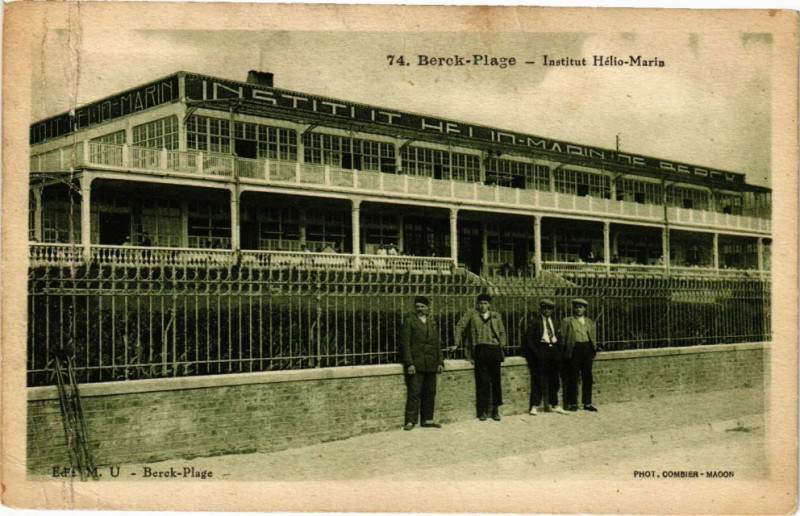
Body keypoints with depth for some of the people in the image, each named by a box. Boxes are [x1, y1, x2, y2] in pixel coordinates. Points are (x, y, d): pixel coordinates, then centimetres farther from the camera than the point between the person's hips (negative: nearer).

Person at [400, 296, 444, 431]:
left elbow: (437, 343, 18)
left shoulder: (431, 322, 16)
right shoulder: (409, 321, 1)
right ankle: (410, 421, -5)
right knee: (414, 393, -8)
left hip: (431, 365, 5)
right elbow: (405, 343, -5)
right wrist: (409, 363, -13)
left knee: (430, 393, 7)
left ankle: (427, 419, 15)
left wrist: (440, 362, 10)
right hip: (416, 364, -5)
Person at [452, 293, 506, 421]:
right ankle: (483, 410, 5)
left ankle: (496, 409, 15)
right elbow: (460, 326, 8)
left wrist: (502, 346, 8)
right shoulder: (471, 313, 9)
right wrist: (457, 344, 2)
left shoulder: (496, 316, 15)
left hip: (494, 349, 2)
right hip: (480, 349, -2)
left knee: (496, 380, 5)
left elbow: (502, 332, 20)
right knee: (482, 381, -2)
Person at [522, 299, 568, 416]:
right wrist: (535, 352, -14)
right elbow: (528, 338, -7)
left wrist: (560, 352, 10)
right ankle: (534, 406, -2)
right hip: (541, 350, -6)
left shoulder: (553, 322, 16)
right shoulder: (535, 322, -2)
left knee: (554, 380, 9)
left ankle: (554, 405, 18)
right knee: (539, 380, -6)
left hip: (553, 349, 6)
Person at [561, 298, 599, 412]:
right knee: (573, 378, -3)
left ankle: (587, 403, 13)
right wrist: (565, 352, -6)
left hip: (587, 349, 4)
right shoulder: (567, 321, 5)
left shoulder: (590, 322, 17)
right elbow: (563, 337, 2)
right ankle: (572, 403, 4)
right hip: (574, 350, -4)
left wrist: (593, 350, 7)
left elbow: (593, 338, 19)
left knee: (587, 377, 6)